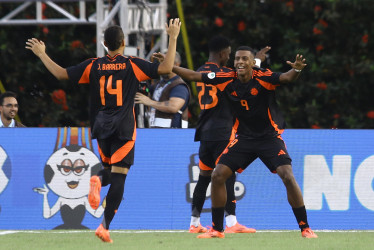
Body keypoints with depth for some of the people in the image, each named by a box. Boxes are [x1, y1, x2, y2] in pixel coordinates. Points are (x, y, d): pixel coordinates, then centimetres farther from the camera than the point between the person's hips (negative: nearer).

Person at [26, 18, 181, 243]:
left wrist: (41, 54, 14)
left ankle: (98, 181, -16)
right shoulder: (132, 65, -7)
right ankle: (105, 226, -12)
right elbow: (166, 68, -12)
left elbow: (61, 73, 2)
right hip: (124, 127, -3)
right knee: (119, 176, -3)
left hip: (101, 127, 3)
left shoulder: (93, 66, 1)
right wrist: (173, 38, -6)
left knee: (109, 170, 22)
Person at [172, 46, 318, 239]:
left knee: (288, 176, -20)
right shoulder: (228, 79, -7)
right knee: (218, 175, -4)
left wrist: (296, 70, -58)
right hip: (244, 138, 4)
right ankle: (217, 229, 8)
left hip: (270, 137, -4)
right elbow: (194, 76, 1)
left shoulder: (263, 78, -19)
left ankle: (305, 228, -10)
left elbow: (286, 78, -36)